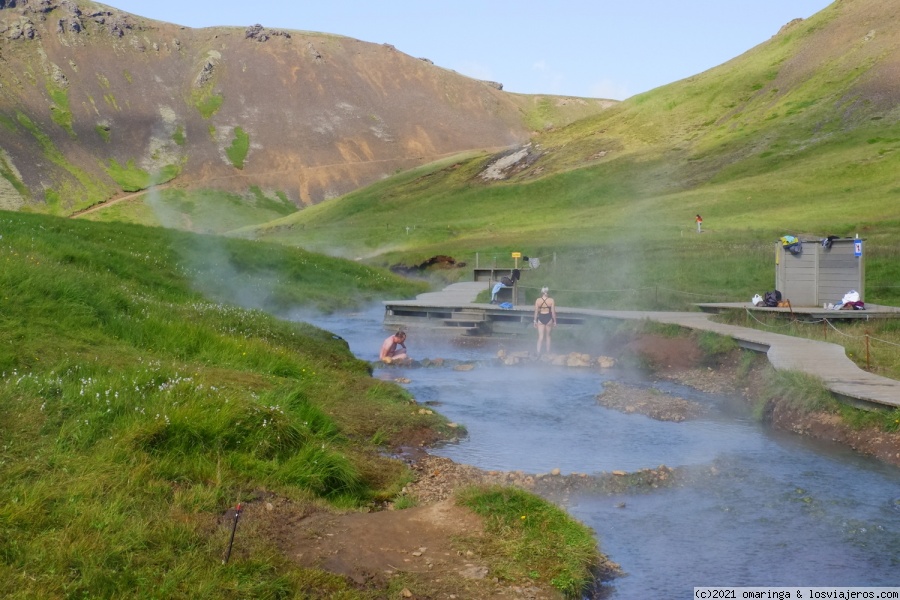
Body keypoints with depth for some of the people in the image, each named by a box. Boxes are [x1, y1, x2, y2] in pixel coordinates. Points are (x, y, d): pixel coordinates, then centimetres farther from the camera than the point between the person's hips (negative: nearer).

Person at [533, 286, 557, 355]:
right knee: (548, 335, 17)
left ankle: (538, 352, -5)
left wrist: (535, 320, 8)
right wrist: (554, 321, 4)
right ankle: (548, 351, 26)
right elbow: (553, 312, -7)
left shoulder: (538, 300, -9)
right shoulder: (551, 300, -11)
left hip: (540, 318, 0)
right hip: (548, 318, 0)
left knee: (540, 336, 4)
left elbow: (536, 312, -3)